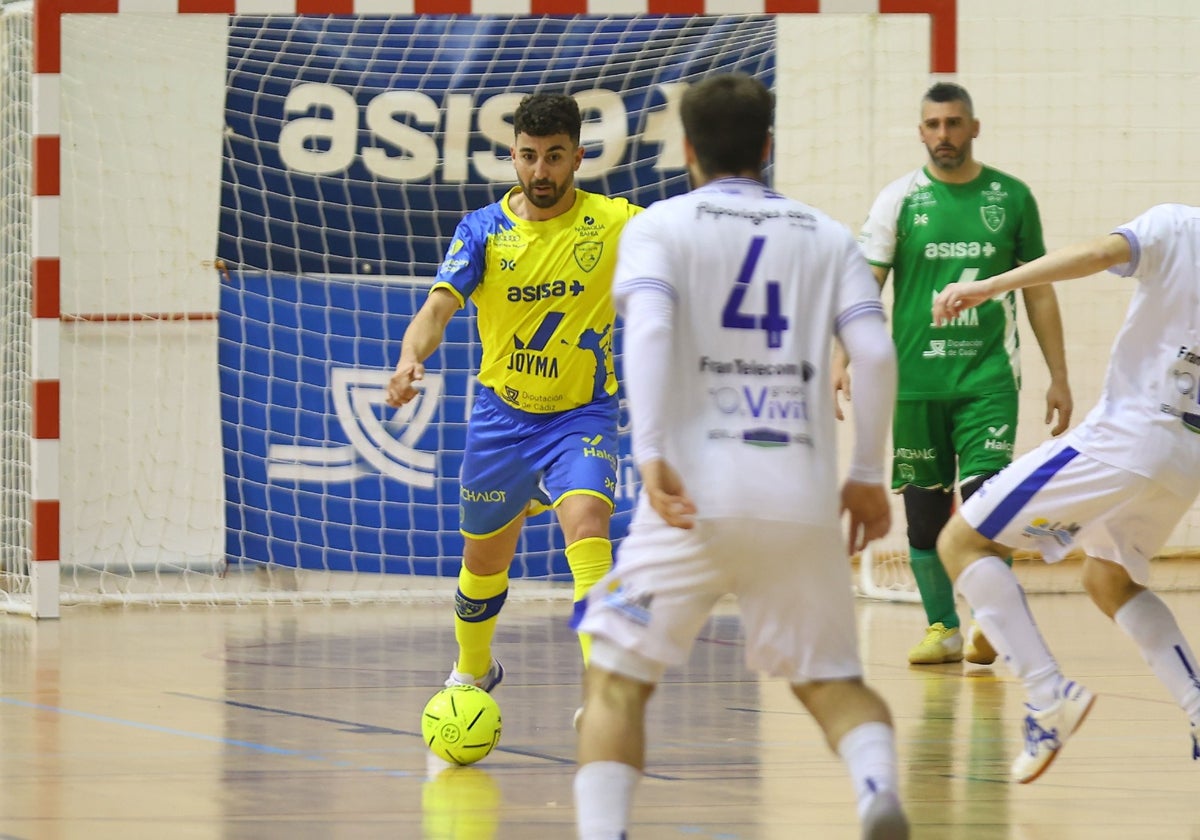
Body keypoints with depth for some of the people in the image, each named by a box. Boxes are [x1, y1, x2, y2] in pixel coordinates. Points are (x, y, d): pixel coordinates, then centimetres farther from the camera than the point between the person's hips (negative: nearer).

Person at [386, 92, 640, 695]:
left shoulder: (612, 221, -10)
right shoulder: (483, 229, -7)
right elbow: (439, 307, -18)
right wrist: (410, 358, -39)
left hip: (582, 415, -2)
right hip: (502, 414, 3)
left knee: (587, 524, -29)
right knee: (484, 559, 16)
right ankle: (472, 671, 46)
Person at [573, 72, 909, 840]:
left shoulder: (660, 226, 6)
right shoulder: (828, 237, 14)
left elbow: (650, 329, -13)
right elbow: (876, 354, 1)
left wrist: (651, 453, -20)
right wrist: (869, 474, 10)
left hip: (695, 495, -2)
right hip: (804, 501, 3)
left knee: (617, 680, 8)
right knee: (830, 680, 15)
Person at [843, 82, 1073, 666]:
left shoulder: (1011, 197, 6)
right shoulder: (900, 200, 3)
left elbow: (1038, 291, 12)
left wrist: (1059, 377, 9)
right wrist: (840, 360, -14)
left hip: (988, 376, -1)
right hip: (914, 376, 1)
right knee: (923, 507, 5)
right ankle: (942, 628, 16)